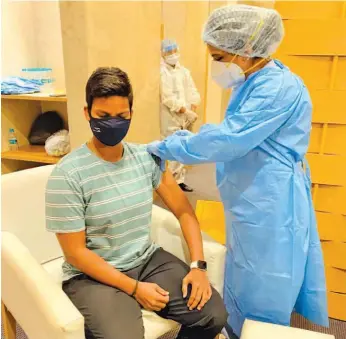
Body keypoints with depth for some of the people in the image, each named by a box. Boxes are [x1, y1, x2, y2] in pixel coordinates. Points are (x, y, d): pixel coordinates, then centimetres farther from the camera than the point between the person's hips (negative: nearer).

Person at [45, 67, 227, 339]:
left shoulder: (146, 156, -2)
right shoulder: (67, 175, -17)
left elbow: (183, 210, 2)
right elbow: (75, 252, -14)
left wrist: (198, 265, -8)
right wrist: (134, 288, -16)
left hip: (148, 260, 4)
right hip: (94, 275, -4)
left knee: (215, 315, -9)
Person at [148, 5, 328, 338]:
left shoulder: (279, 87, -22)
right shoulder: (253, 85, 10)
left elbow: (227, 139, -27)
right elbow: (231, 133, 15)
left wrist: (165, 147, -17)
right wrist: (187, 137, 3)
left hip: (270, 207, -9)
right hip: (252, 204, 10)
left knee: (261, 297, 10)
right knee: (243, 287, 24)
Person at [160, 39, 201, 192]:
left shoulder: (184, 71, 15)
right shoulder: (161, 72, -7)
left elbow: (193, 92, 10)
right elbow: (168, 98, -16)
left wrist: (192, 108, -9)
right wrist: (187, 112, -17)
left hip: (186, 118, 7)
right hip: (171, 119, -7)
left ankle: (179, 180, 26)